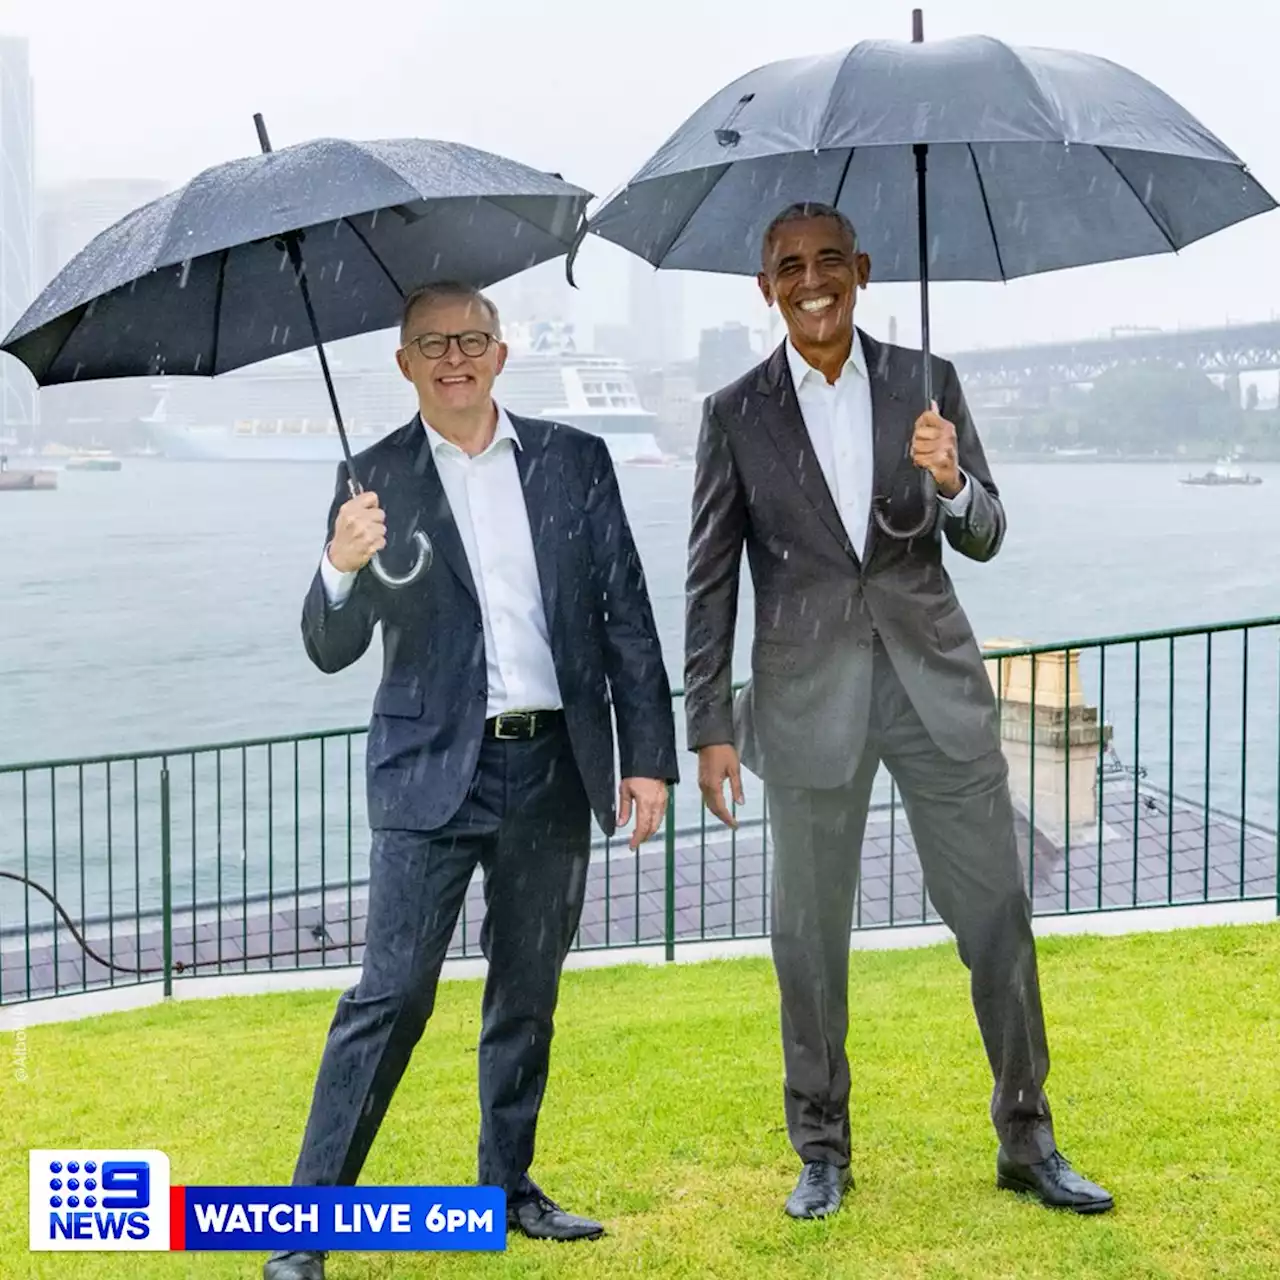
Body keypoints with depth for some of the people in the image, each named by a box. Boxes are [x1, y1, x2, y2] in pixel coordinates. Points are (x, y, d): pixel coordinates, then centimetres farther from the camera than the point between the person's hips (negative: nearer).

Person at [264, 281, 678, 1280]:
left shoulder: (577, 461, 5)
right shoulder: (377, 479, 0)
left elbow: (628, 618, 5)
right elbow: (332, 650, -6)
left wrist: (649, 756, 1)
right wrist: (342, 567, -26)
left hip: (554, 768, 3)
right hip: (434, 772, -3)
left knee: (527, 995, 13)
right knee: (391, 994, -6)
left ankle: (508, 1186, 28)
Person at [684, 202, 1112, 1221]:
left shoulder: (926, 382, 5)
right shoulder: (737, 413, 2)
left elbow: (985, 540, 5)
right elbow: (711, 582, 2)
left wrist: (953, 485, -17)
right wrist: (711, 727, -2)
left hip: (934, 679, 1)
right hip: (810, 698, -1)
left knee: (997, 913, 5)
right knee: (810, 932, 7)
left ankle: (1029, 1142, 20)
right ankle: (823, 1153, 23)